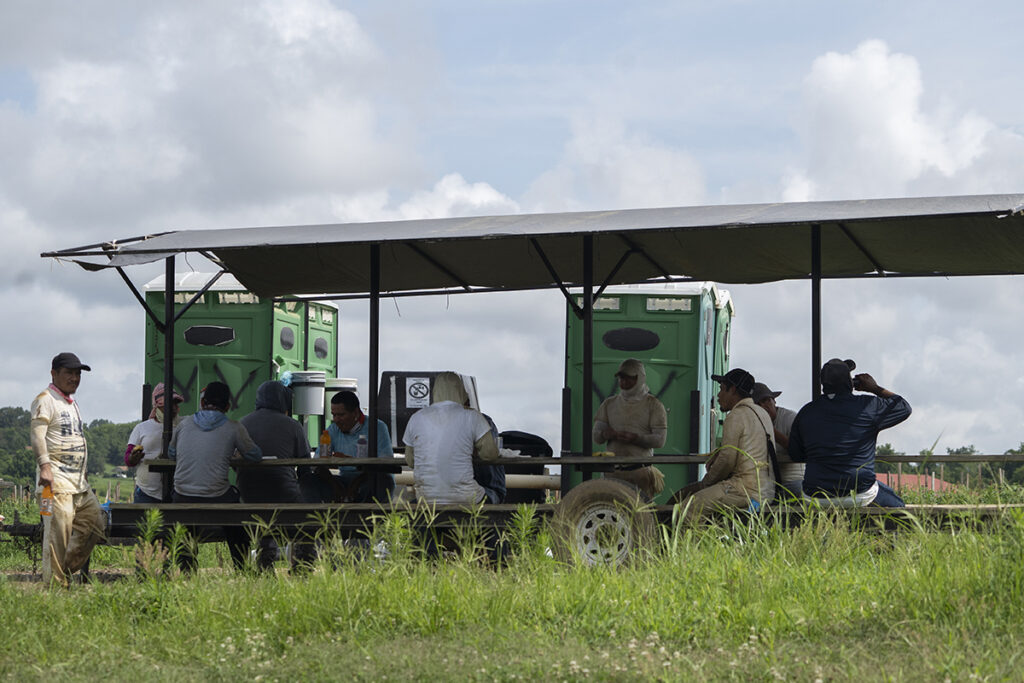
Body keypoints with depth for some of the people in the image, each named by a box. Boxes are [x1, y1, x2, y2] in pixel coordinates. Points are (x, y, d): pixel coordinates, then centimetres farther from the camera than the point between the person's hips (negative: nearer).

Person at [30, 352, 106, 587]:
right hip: (56, 480, -9)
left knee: (94, 521, 8)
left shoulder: (72, 402, 21)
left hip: (78, 481, 9)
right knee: (58, 531, -11)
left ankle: (67, 571, 15)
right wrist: (44, 466, -33)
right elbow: (37, 434, -20)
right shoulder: (45, 400, -7)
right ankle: (54, 584, -8)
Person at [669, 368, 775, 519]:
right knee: (684, 493, 11)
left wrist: (706, 482, 1)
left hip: (748, 491, -10)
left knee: (689, 507, -18)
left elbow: (727, 460, -14)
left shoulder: (737, 415, -11)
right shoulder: (761, 413, 20)